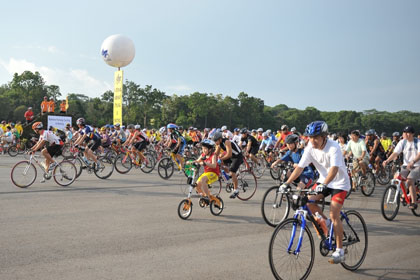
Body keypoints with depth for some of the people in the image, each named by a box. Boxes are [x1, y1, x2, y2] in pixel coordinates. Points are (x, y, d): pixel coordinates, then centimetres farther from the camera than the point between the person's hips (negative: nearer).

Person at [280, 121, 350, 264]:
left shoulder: (333, 147, -27)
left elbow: (334, 169, -39)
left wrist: (323, 185, -54)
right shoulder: (310, 148, -11)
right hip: (324, 180, 6)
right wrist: (287, 183, -25)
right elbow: (300, 167, -14)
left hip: (339, 183, -6)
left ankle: (339, 251, -6)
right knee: (309, 201, -16)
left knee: (333, 215, -16)